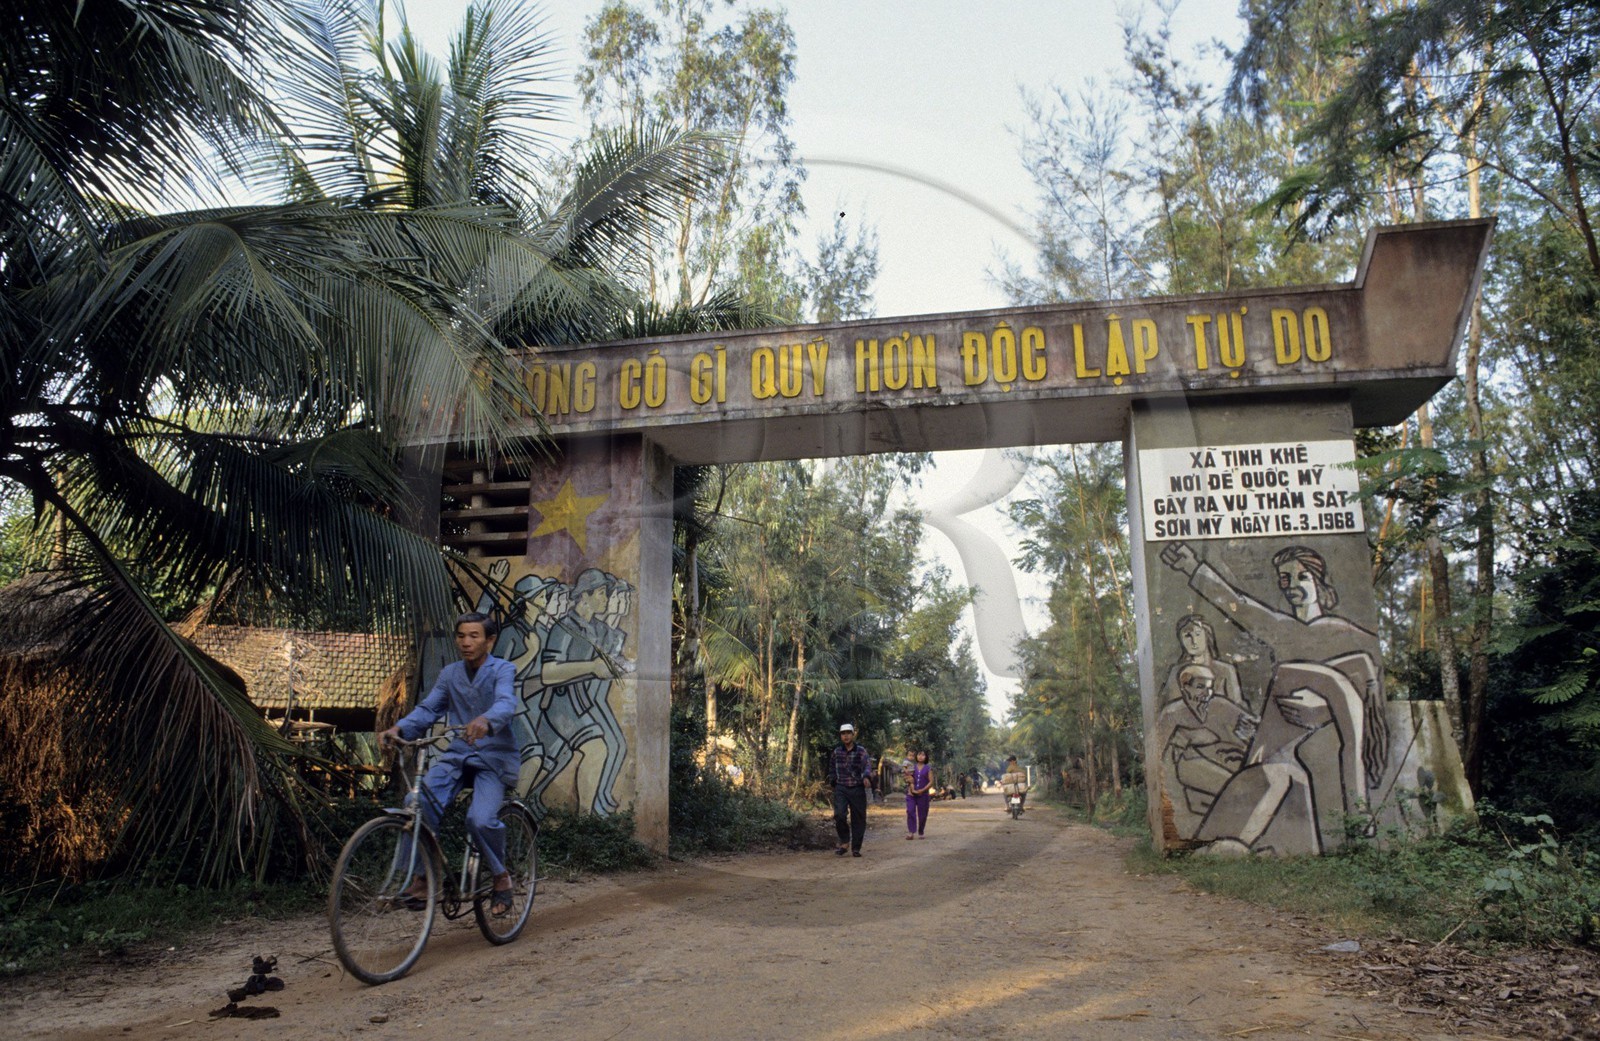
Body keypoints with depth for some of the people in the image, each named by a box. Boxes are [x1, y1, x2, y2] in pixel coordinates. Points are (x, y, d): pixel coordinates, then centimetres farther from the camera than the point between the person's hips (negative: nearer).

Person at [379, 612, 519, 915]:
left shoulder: (503, 670, -4)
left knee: (480, 819, -26)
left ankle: (501, 877, 1)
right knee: (421, 800, -24)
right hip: (456, 754, 4)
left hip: (493, 757, -4)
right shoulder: (450, 674, 12)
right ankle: (423, 876, -12)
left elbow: (506, 703, -24)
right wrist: (399, 728, -19)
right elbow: (428, 708, 2)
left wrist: (485, 721, -47)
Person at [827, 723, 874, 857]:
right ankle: (844, 842, 1)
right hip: (841, 789, 1)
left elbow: (867, 765, -22)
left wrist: (866, 777, -42)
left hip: (857, 789, -1)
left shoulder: (861, 752, -4)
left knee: (858, 819, 2)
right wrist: (833, 781, 14)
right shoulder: (836, 752, 6)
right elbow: (831, 767, 23)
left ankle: (856, 848, 18)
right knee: (839, 814, -19)